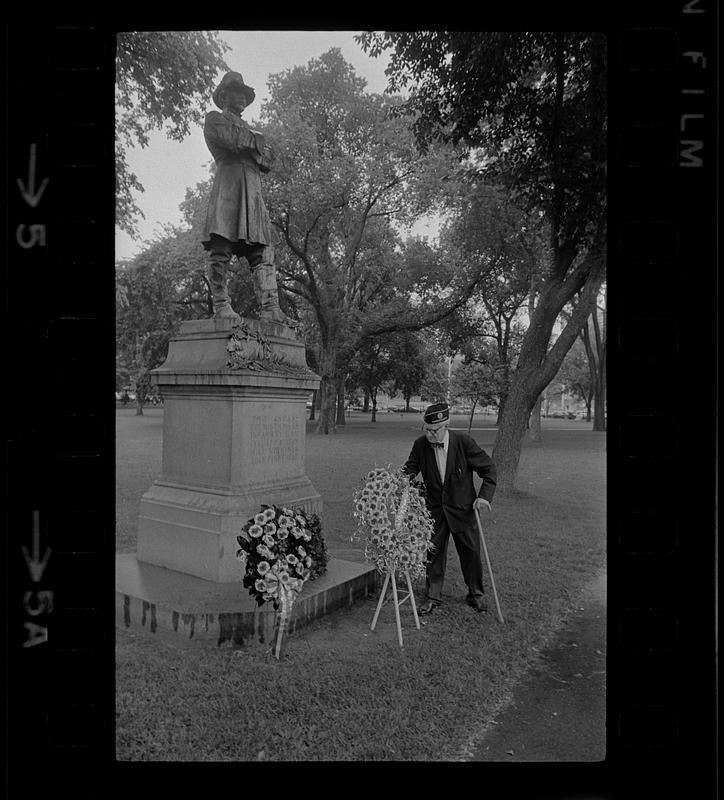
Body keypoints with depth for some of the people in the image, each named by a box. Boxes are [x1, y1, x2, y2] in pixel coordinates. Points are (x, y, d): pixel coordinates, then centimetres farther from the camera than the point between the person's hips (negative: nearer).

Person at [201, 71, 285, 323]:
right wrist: (255, 140, 12)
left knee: (263, 251, -9)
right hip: (228, 184, -6)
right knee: (221, 248, -15)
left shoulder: (249, 130, 36)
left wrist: (248, 146, 4)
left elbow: (267, 160, 22)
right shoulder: (214, 118, 18)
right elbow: (230, 139, -3)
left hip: (254, 191, 6)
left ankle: (270, 307, -18)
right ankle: (221, 305, -17)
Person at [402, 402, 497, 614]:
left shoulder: (464, 442, -17)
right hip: (434, 509, 2)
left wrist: (484, 496, -16)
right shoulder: (420, 444, -11)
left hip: (463, 509, -1)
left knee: (471, 552, 10)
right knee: (433, 553, 6)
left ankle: (476, 594, 31)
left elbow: (488, 468, -8)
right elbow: (412, 467, 4)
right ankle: (433, 596, 23)